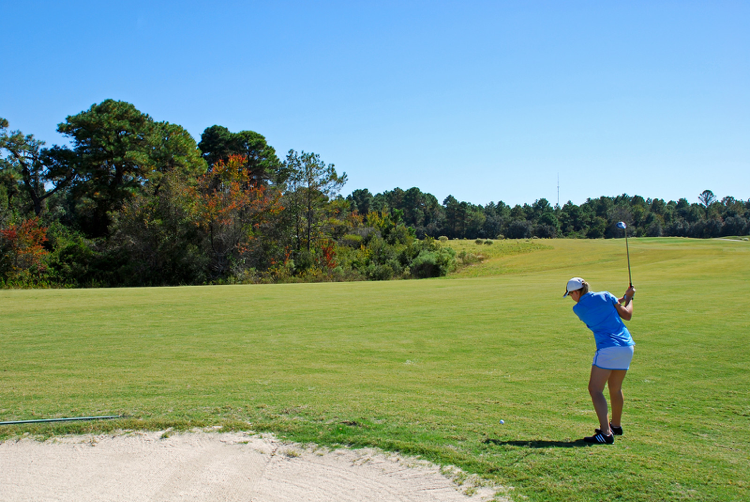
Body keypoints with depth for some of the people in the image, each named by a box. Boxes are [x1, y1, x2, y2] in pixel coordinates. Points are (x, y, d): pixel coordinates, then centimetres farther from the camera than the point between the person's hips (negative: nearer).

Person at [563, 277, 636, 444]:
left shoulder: (578, 308, 3)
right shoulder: (605, 295, 7)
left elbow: (599, 311, 17)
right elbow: (627, 315, 9)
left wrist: (623, 298, 24)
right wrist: (629, 298, 26)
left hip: (608, 348, -6)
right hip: (627, 346, 6)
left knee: (595, 389, -5)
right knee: (615, 389, 20)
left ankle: (606, 433, -17)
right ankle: (616, 426, 35)